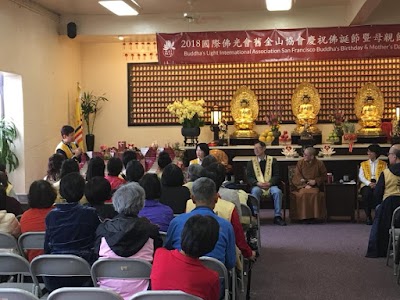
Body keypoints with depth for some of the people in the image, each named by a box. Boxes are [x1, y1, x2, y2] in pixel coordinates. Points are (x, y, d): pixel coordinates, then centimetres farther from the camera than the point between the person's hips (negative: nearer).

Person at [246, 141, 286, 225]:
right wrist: (258, 183, -15)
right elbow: (249, 177, 5)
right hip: (257, 186, 0)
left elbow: (276, 175, 5)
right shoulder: (251, 162, 13)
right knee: (255, 191, -35)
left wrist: (270, 183, -15)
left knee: (277, 191, -31)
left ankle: (277, 216, -23)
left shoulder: (272, 160, 12)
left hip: (270, 185, 0)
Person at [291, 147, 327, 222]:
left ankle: (313, 215, -23)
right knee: (303, 194, -33)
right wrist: (305, 185, -15)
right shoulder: (300, 162, 3)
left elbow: (324, 176, 10)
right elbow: (297, 176, -1)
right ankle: (304, 215, -24)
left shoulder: (319, 164, 2)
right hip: (302, 185, 0)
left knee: (314, 194, -34)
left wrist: (315, 181, -8)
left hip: (314, 186, 0)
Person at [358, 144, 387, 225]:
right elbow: (361, 176, 7)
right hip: (366, 185, 1)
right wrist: (369, 183, -12)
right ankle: (368, 217, -26)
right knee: (367, 193, -35)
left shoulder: (383, 164, 17)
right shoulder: (363, 164, 21)